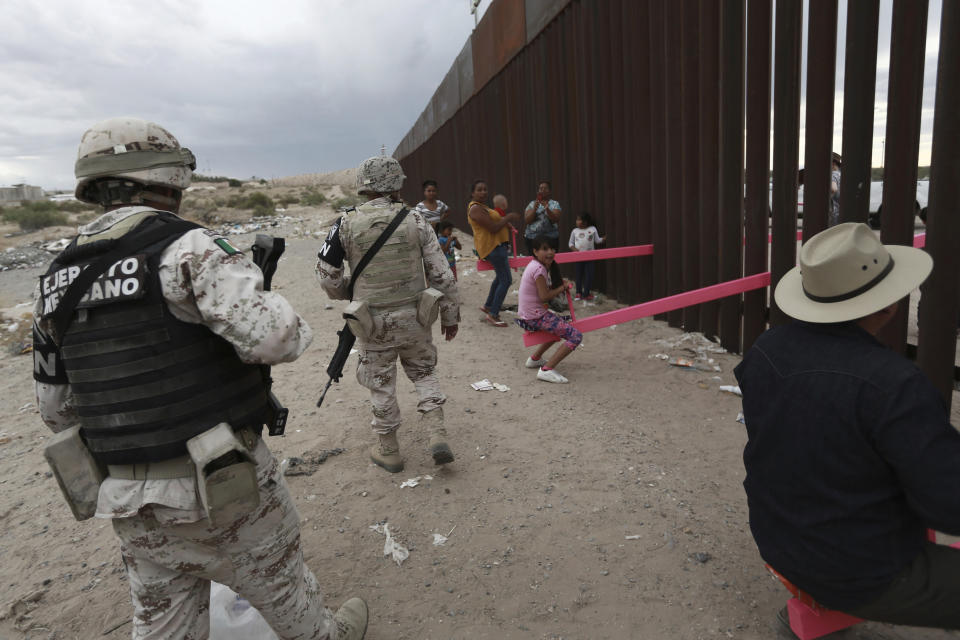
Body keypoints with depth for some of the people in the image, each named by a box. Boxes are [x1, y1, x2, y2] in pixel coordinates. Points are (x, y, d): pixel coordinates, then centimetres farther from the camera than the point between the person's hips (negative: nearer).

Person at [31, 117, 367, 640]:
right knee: (281, 585, 20)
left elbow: (56, 406, 10)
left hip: (129, 501, 6)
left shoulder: (56, 279, 3)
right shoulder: (188, 248, -17)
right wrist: (267, 301, -7)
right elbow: (274, 337, -30)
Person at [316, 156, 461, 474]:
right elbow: (441, 273, -3)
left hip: (373, 322, -1)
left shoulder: (347, 224, -7)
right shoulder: (415, 220, -5)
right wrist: (450, 314, 8)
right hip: (413, 317, 1)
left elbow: (327, 274, 0)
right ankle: (437, 434, 10)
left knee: (381, 385, 15)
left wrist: (348, 293, 21)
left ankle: (389, 451, 29)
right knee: (424, 372, 22)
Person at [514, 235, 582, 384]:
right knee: (576, 336, -12)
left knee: (561, 325, 35)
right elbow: (545, 296, -20)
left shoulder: (535, 265, 12)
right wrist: (562, 288, -5)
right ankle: (546, 370, -16)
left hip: (529, 314, 10)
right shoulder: (539, 269, -18)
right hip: (535, 318, -10)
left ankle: (534, 358, 33)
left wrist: (559, 284, 0)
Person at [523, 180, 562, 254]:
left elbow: (555, 219, -8)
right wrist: (534, 209, -15)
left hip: (551, 238, -1)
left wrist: (547, 209, -23)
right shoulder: (532, 204, 10)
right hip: (532, 237, 1)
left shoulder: (555, 204, 7)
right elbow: (527, 220, -1)